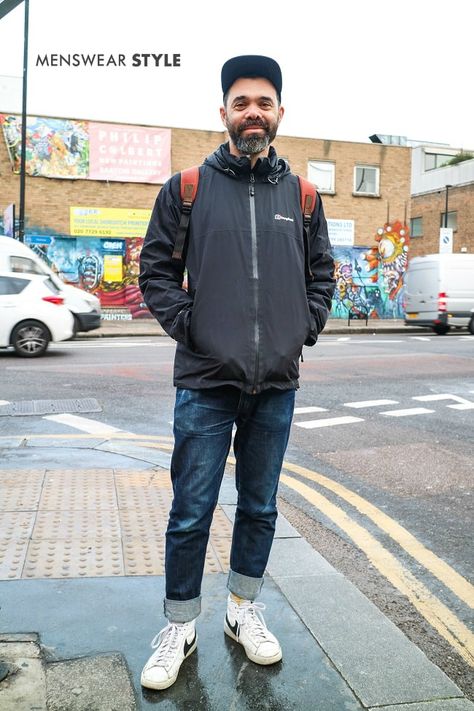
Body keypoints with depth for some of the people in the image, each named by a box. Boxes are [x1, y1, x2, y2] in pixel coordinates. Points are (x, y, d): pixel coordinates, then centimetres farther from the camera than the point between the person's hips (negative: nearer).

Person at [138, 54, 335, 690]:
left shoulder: (301, 195, 9)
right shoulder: (187, 188, 1)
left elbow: (322, 273, 16)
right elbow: (155, 268, 3)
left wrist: (303, 331, 5)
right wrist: (186, 326, -7)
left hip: (277, 385, 3)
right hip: (206, 382, -2)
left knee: (260, 508, 14)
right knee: (191, 513, 4)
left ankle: (244, 610, 35)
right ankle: (179, 628, 23)